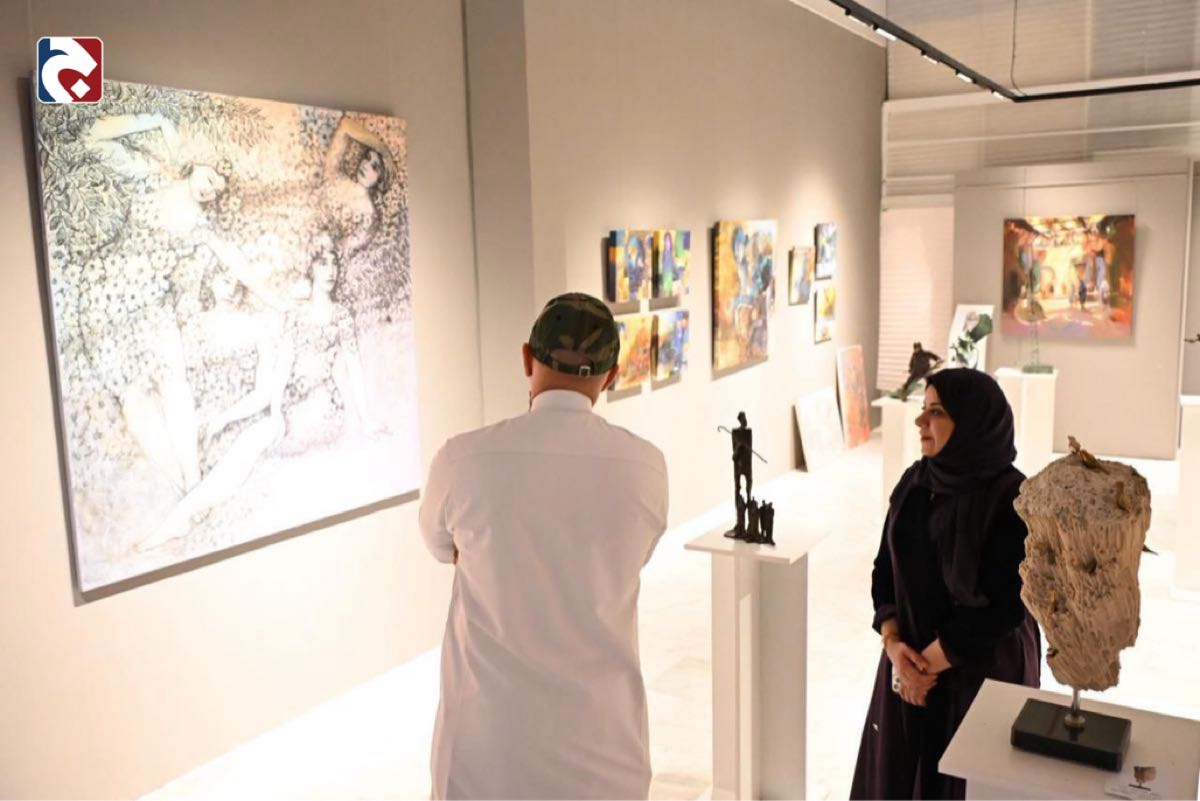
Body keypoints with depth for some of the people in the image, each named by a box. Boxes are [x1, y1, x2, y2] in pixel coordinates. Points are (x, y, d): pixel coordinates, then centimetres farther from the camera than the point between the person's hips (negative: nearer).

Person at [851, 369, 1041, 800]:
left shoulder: (1012, 499, -18)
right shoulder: (914, 482, 0)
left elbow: (1002, 607, -20)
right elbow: (885, 570, 4)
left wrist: (928, 664, -15)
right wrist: (894, 645, -10)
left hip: (984, 671, -6)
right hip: (910, 660, 6)